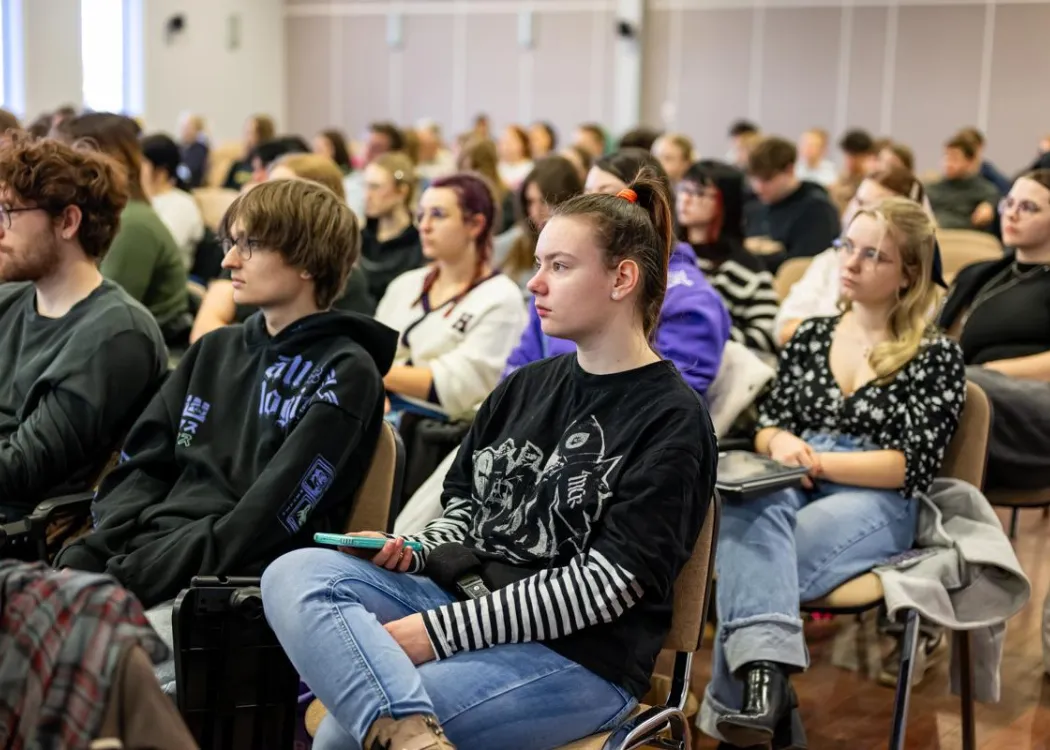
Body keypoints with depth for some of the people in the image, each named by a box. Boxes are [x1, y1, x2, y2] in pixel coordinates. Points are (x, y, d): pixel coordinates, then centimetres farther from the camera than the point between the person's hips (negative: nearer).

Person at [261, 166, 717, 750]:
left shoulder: (672, 420, -8)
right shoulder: (525, 387, 15)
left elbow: (604, 585, -15)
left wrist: (438, 630, -19)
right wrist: (414, 554, -2)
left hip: (581, 657, -8)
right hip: (470, 605, 8)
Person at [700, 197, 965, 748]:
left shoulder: (936, 357, 5)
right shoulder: (811, 336, 20)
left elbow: (915, 466, -4)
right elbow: (767, 423, 19)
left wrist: (817, 460, -14)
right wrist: (781, 443, -7)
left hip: (876, 504, -3)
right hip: (793, 489, 3)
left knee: (748, 566, -34)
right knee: (751, 509, -37)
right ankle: (764, 671, -51)